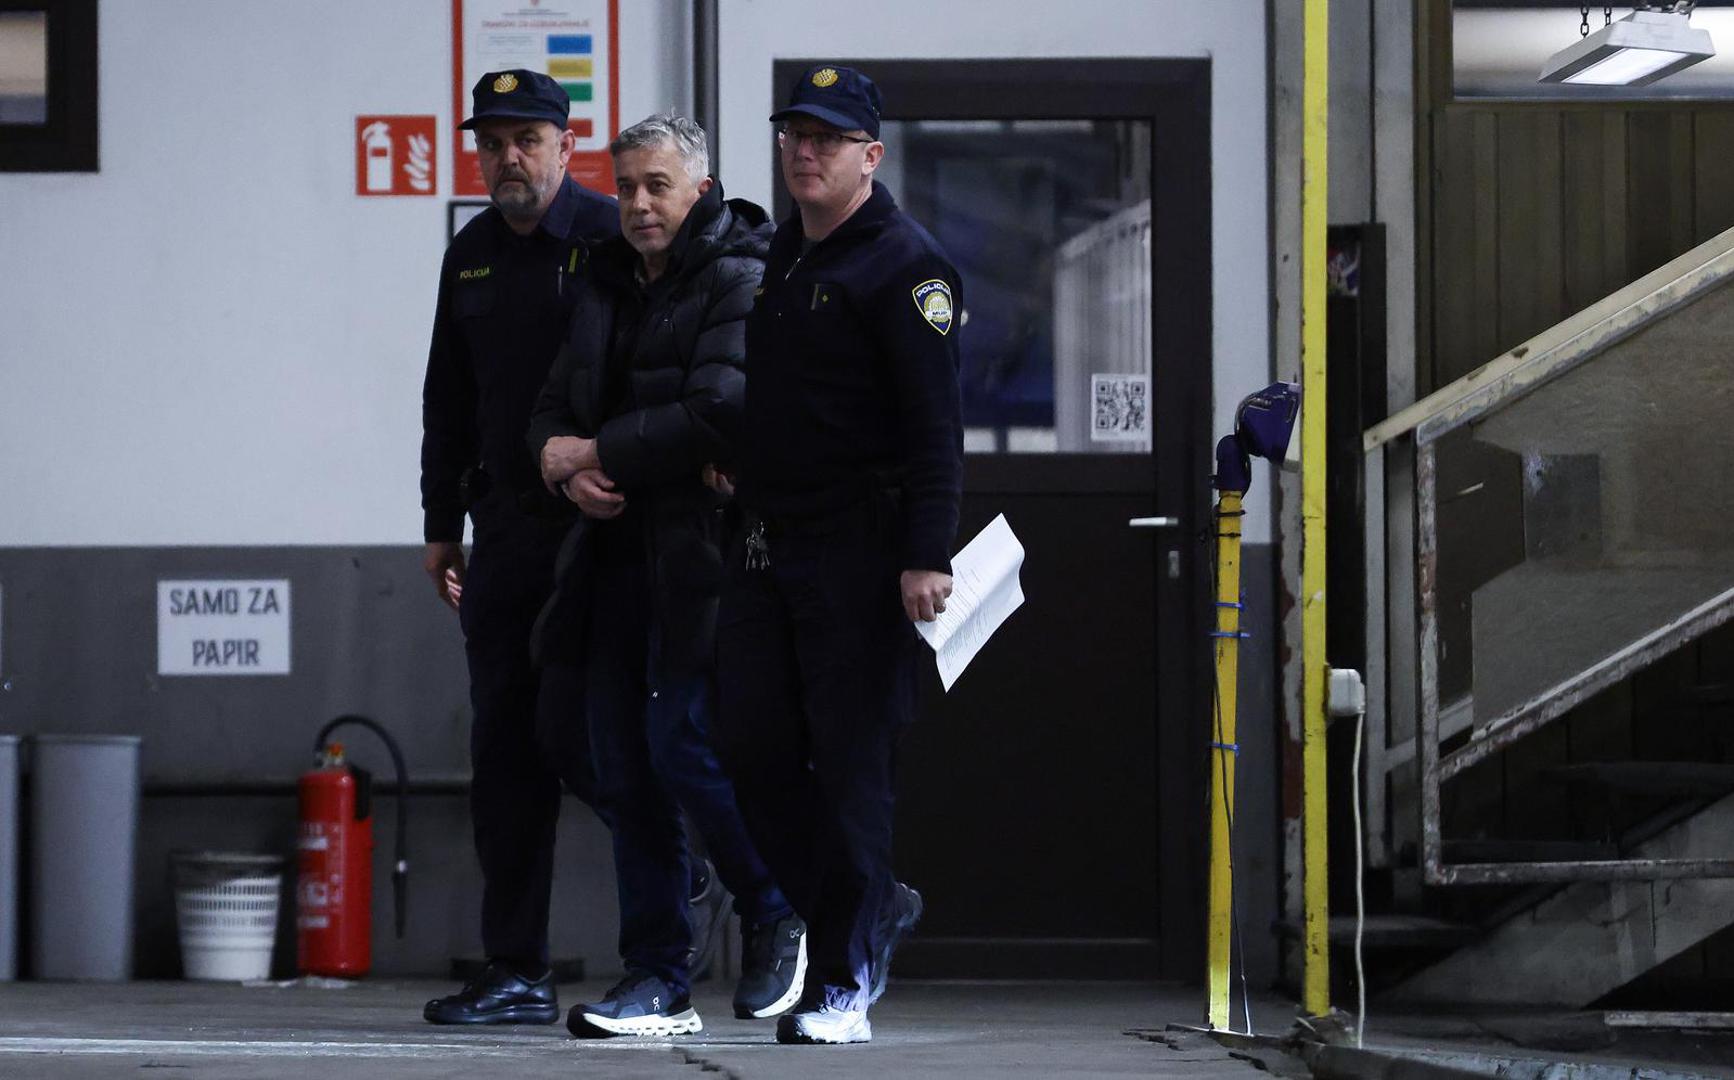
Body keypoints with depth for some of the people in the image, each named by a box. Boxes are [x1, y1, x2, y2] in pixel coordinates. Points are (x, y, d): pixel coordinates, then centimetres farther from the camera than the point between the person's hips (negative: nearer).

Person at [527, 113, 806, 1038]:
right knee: (625, 770, 5)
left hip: (700, 554, -8)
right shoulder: (607, 286, 18)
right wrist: (565, 461, -4)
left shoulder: (739, 284, -8)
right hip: (616, 549, 8)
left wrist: (597, 453, -12)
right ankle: (657, 985, 10)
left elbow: (719, 413, -20)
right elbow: (556, 405, 19)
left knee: (684, 747, -12)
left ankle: (775, 918, 12)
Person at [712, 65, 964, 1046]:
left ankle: (844, 983, 1)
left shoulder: (906, 266, -8)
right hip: (767, 542, 8)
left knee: (850, 762, -5)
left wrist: (927, 556, -21)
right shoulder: (778, 255, 16)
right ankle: (874, 907, 23)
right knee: (754, 747, 4)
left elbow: (935, 424, -15)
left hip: (860, 552, -8)